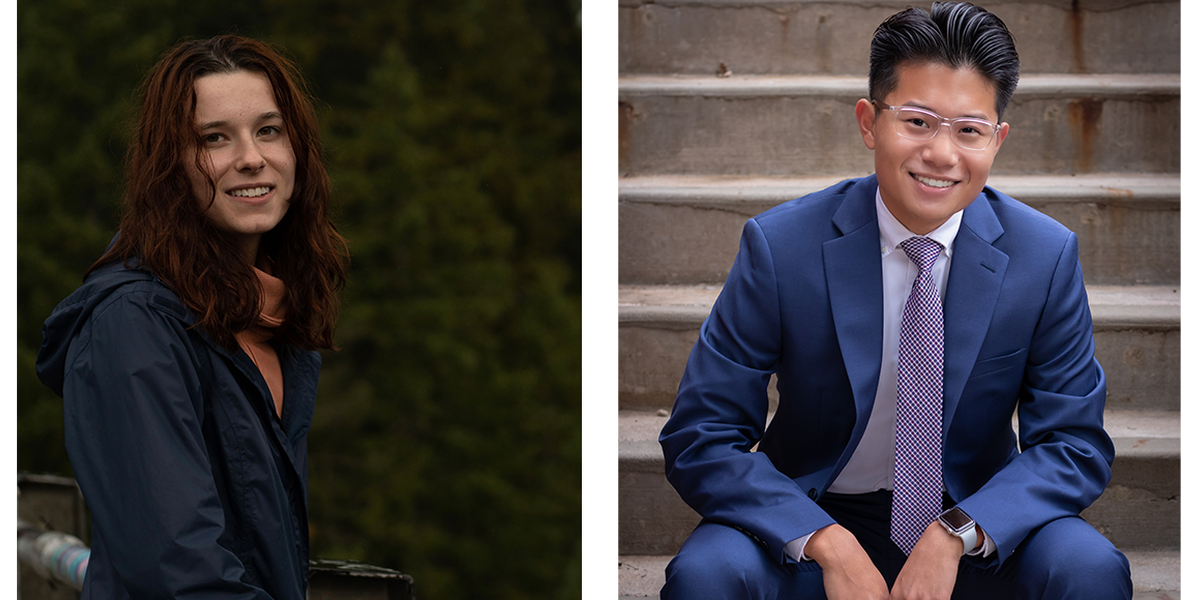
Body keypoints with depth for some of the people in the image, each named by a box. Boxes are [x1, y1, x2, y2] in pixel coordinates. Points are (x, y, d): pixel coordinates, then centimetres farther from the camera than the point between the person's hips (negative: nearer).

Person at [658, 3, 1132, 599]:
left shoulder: (1046, 256, -8)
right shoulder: (780, 247, -12)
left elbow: (1075, 446, -5)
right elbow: (699, 439, -11)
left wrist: (956, 534, -24)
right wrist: (828, 544, -26)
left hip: (975, 521, 1)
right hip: (813, 522, -1)